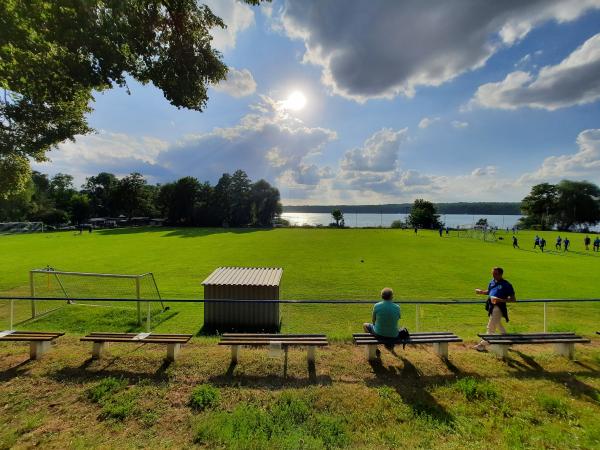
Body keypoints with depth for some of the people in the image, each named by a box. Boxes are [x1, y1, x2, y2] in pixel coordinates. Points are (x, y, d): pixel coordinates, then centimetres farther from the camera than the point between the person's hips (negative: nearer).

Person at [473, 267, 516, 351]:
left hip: (498, 307, -8)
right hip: (491, 306, 8)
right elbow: (489, 291, 21)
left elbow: (513, 299, -13)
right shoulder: (492, 282, 7)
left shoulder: (506, 285, -13)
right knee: (498, 326, 25)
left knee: (491, 327, -2)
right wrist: (481, 292, 2)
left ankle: (482, 344, 5)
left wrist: (501, 300, -26)